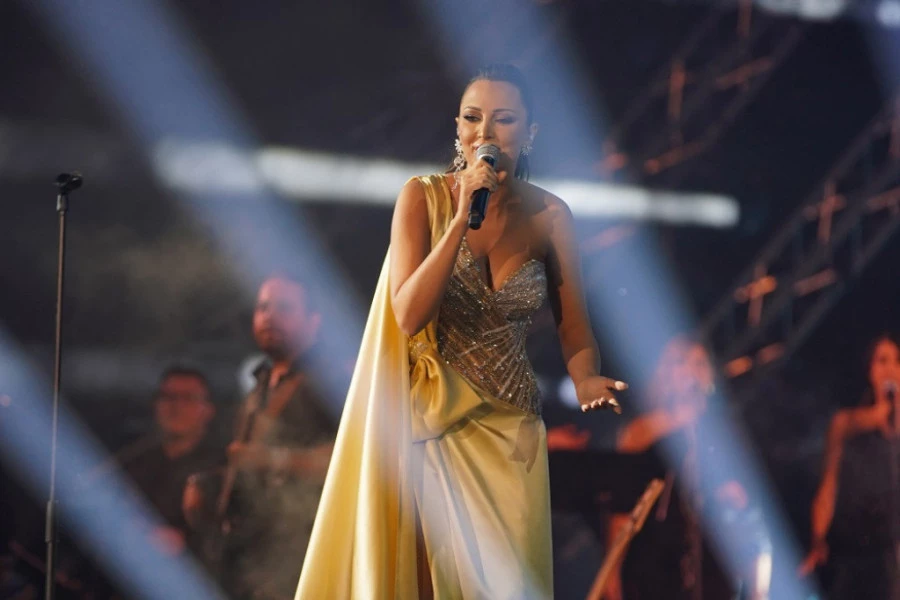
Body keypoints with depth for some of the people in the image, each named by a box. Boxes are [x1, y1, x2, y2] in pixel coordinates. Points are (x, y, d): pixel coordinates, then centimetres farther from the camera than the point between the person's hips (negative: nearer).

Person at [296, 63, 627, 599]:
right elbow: (408, 316, -17)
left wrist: (587, 380, -17)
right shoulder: (424, 198, -7)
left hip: (510, 428, 2)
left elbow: (574, 326, 4)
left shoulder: (549, 215, -2)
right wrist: (462, 218, -23)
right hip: (431, 423, -2)